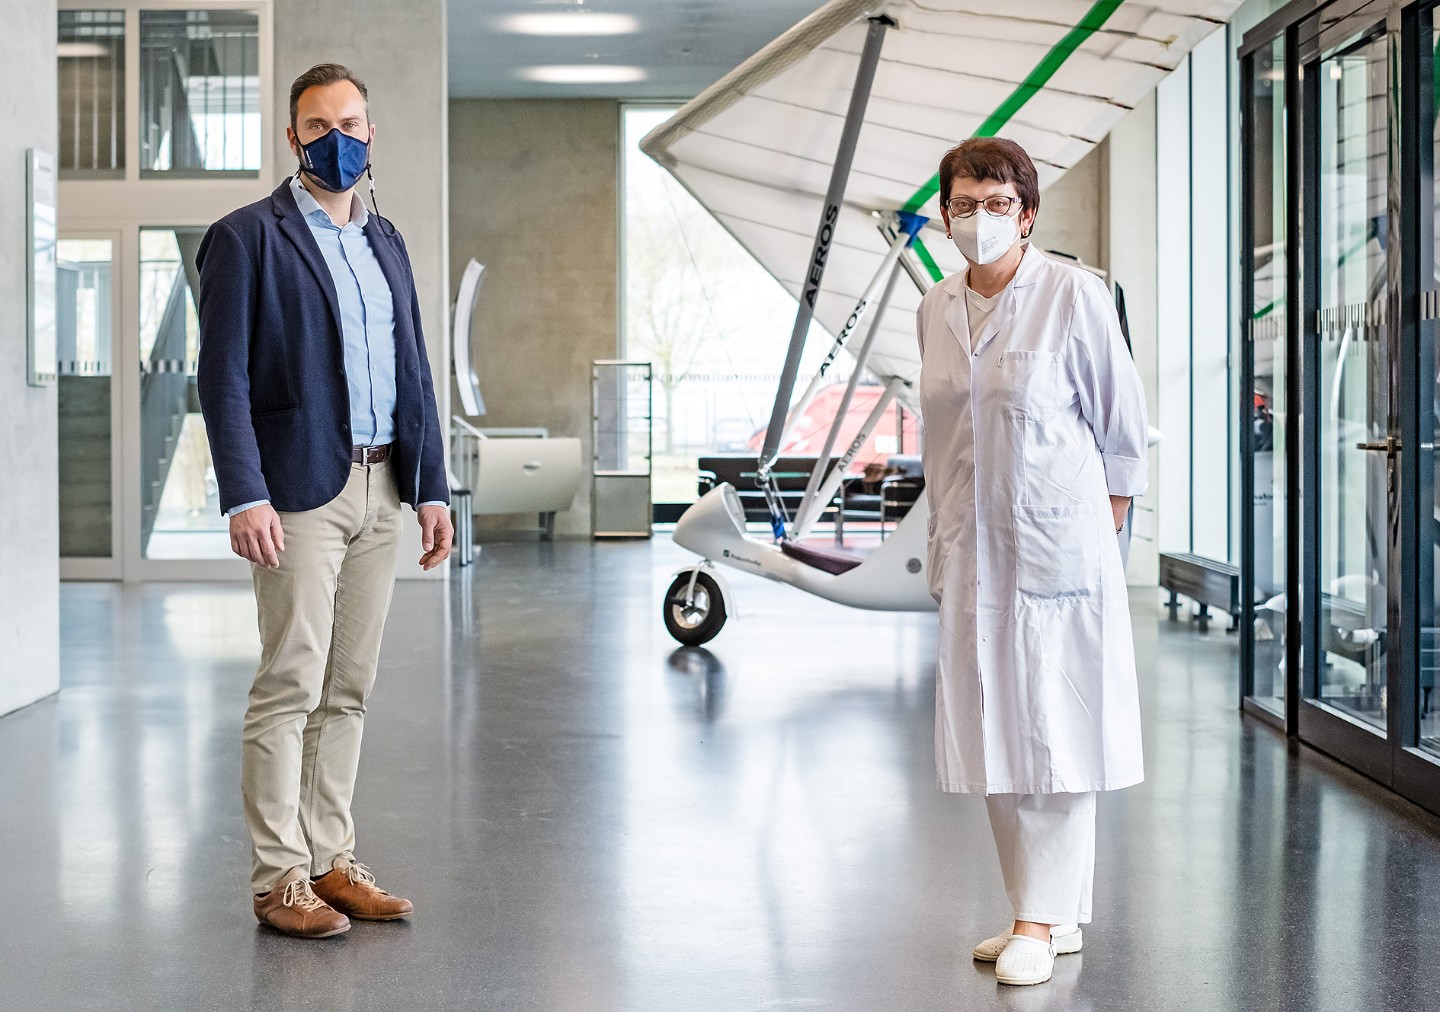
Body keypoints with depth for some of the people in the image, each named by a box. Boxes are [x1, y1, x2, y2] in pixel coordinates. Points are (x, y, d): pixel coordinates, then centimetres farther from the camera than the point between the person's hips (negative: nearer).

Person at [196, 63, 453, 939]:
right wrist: (244, 496, -18)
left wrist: (433, 488, 11)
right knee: (291, 686, -6)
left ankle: (330, 859, 17)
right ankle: (279, 881, 1)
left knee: (350, 690, 9)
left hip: (381, 490, 6)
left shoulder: (387, 243, 17)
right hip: (302, 491, -6)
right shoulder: (246, 238, -3)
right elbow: (224, 378, -9)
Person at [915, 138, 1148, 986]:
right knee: (996, 732, 7)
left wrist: (1105, 526, 0)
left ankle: (1044, 919, 4)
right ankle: (1049, 913, 17)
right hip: (972, 549, 6)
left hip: (1056, 541, -5)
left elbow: (1123, 422, -1)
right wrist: (945, 544, 13)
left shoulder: (1074, 294, -7)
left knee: (1053, 726, -3)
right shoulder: (937, 310, 9)